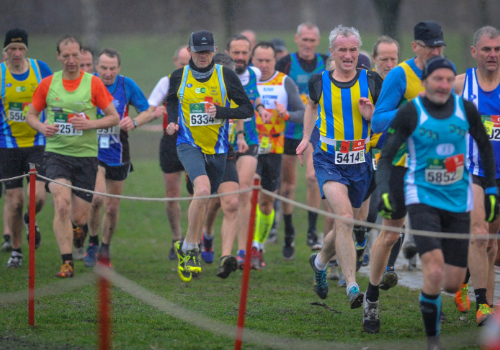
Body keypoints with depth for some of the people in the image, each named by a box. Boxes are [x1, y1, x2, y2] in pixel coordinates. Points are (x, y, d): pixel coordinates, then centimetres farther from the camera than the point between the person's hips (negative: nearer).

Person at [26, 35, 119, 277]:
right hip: (56, 152, 0)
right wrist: (42, 127, -10)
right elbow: (30, 114, 11)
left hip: (86, 155, 0)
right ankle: (67, 263, -17)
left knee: (79, 217, 2)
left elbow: (114, 117, 0)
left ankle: (78, 229, 41)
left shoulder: (93, 83, -2)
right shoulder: (47, 84, 2)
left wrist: (90, 124, -17)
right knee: (62, 205, -21)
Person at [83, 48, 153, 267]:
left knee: (112, 207, 9)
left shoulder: (127, 85, -4)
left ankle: (105, 248, 30)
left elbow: (148, 111, 4)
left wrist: (134, 122, -16)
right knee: (97, 197, -22)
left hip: (117, 154, 2)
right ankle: (92, 244, -2)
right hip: (92, 151, -2)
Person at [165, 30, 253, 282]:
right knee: (203, 189, -26)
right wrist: (172, 123, 3)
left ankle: (186, 247, 35)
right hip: (189, 145, -2)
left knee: (203, 200, 12)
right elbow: (171, 100, 22)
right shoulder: (179, 77, 1)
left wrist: (220, 111, -19)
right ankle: (191, 247, -13)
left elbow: (247, 109, -3)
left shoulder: (226, 76, -3)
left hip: (217, 148, 2)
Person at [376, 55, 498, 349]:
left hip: (458, 201, 3)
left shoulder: (466, 109, 0)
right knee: (434, 273, -20)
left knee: (453, 284, 2)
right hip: (423, 198, -3)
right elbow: (386, 155, -4)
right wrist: (384, 190, -20)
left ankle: (431, 295, 39)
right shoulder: (410, 113, -8)